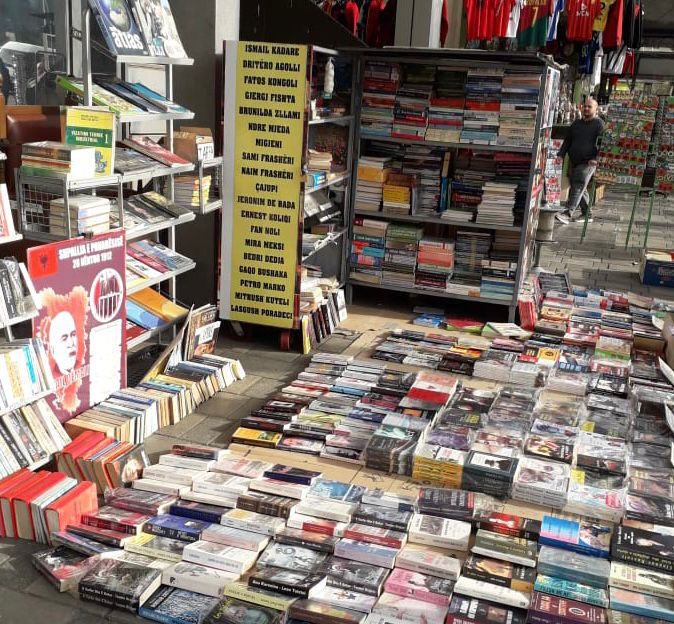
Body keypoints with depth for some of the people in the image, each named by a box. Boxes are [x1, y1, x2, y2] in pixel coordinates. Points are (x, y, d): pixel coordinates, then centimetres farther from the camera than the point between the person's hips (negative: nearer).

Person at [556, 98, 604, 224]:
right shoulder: (576, 123, 18)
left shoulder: (599, 124, -1)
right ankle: (587, 214, 19)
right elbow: (568, 140, 21)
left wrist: (596, 159, -19)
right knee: (580, 189, 10)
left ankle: (568, 213, -28)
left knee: (578, 187, -18)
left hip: (588, 162, -7)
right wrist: (561, 154, 8)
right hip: (574, 162, 7)